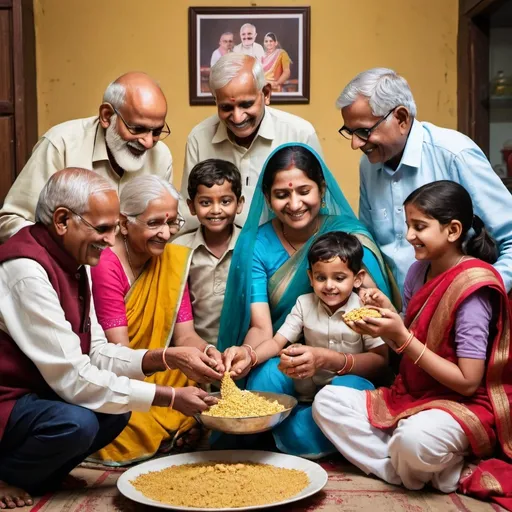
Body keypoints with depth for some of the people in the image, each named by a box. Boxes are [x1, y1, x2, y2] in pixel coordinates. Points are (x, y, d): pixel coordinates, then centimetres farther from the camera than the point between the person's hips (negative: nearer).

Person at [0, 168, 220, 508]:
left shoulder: (71, 261, 4)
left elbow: (96, 354, 3)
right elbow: (73, 378, -26)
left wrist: (169, 358, -11)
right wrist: (170, 397, -21)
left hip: (33, 392, 9)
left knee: (116, 412, 0)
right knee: (76, 423, -30)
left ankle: (30, 479, 9)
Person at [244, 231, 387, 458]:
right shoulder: (305, 304, 2)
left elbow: (380, 360, -17)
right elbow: (277, 342, -3)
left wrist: (327, 359, -31)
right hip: (307, 388, 3)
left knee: (349, 386, -37)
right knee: (266, 371, -22)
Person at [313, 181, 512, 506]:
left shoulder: (472, 287, -18)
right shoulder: (419, 271, 4)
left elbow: (467, 382, -20)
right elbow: (410, 348, 7)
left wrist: (402, 337, -22)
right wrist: (387, 315, -12)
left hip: (466, 405, -8)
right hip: (411, 395, 8)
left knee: (416, 438, -39)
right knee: (328, 401, -7)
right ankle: (432, 469, -14)